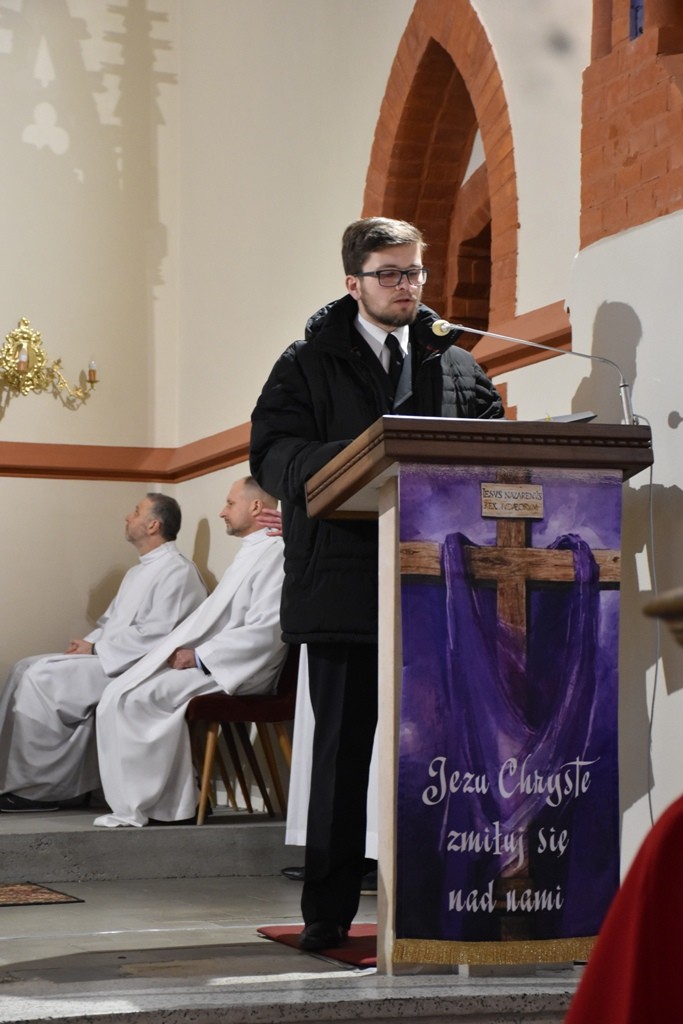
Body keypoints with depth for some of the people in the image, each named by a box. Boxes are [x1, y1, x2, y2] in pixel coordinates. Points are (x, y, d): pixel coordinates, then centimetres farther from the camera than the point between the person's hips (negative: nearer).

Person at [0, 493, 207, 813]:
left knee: (42, 678, -23)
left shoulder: (177, 571, -11)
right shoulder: (138, 572, 22)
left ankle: (37, 786, -16)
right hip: (108, 658, 10)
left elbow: (155, 635, -20)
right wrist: (88, 642, 2)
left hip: (135, 667, -10)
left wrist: (96, 648, -15)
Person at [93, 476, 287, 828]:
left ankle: (143, 804, -7)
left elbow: (265, 631, -23)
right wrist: (185, 649, 6)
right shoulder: (251, 552, 20)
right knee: (124, 695, -1)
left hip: (235, 670, -10)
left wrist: (199, 657, -18)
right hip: (210, 663, 10)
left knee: (130, 699, -18)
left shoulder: (274, 554, -13)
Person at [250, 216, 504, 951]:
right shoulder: (309, 363, 6)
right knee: (343, 749, 1)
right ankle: (328, 913, 7)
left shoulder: (457, 365, 17)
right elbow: (271, 455, -6)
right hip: (344, 582, -3)